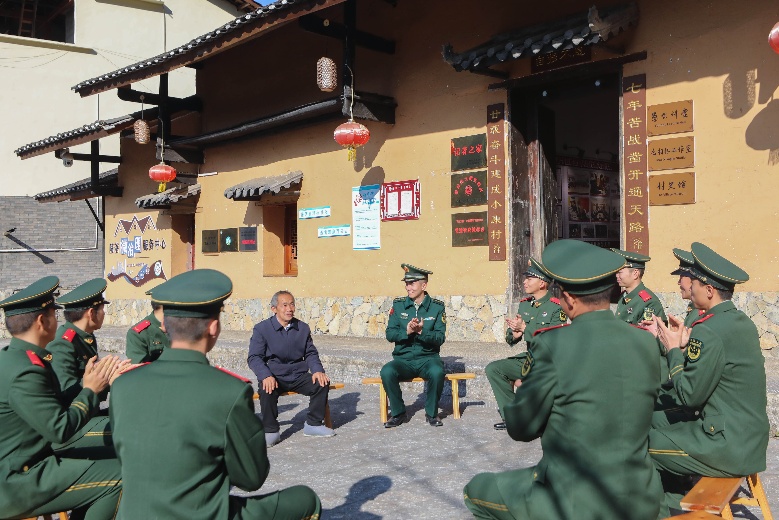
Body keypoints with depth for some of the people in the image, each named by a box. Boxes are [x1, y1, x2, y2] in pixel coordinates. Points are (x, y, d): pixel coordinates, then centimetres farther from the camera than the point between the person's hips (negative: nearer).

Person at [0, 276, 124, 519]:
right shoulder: (25, 372, -25)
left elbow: (55, 407, 9)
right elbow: (61, 430, -24)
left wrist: (86, 385, -2)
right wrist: (91, 389, -13)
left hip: (23, 460, 10)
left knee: (107, 453, 17)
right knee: (118, 476, -15)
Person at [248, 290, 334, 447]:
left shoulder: (303, 328, 10)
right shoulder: (261, 329, -2)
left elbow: (311, 354, 13)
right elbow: (254, 357, -8)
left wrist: (317, 370, -9)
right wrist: (266, 376, -27)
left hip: (298, 376, 4)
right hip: (274, 376, -3)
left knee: (322, 382, -19)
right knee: (267, 389, -35)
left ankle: (313, 424, -3)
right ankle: (271, 431, -15)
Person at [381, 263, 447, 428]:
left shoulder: (437, 307, 1)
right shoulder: (398, 305, 5)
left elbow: (440, 338, -6)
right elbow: (389, 334, 0)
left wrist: (422, 332, -24)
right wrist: (406, 332, -19)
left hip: (428, 358, -1)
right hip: (403, 359, 2)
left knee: (437, 372, -35)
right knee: (386, 372, -30)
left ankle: (432, 413, -7)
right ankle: (398, 413, -6)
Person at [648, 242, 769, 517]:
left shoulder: (708, 332, -24)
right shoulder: (741, 321, 5)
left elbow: (689, 395, -19)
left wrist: (674, 349, -10)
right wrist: (685, 343, 4)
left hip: (730, 447, -9)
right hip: (749, 434, 9)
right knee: (655, 420, 19)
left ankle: (668, 510, 20)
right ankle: (675, 504, 27)